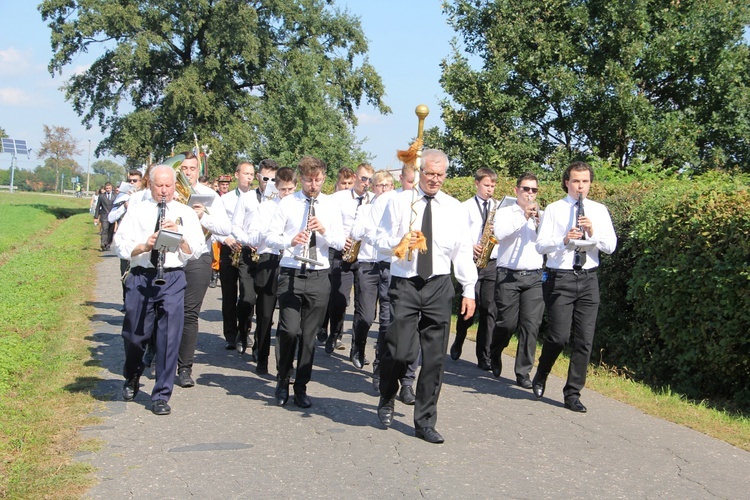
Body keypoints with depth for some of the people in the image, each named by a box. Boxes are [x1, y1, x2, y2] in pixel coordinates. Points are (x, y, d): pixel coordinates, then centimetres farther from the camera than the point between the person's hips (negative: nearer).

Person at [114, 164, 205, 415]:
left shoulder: (186, 214, 12)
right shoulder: (137, 212, 11)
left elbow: (194, 251, 4)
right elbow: (121, 246, 2)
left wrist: (179, 234, -12)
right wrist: (144, 246, -15)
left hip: (173, 279, 0)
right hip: (140, 278, 0)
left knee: (169, 338, -4)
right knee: (135, 335, 8)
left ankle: (162, 396, 5)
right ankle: (132, 378, 39)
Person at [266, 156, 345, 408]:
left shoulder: (331, 206, 8)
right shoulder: (287, 204, 2)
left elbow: (340, 243, 4)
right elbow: (270, 238, 0)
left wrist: (324, 231, -15)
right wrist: (290, 241, -19)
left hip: (319, 276, 2)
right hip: (291, 274, -2)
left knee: (309, 335, 5)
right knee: (290, 330, -13)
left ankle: (301, 388, 18)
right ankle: (282, 381, 9)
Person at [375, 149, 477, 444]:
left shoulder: (454, 207, 9)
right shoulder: (399, 201, 5)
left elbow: (463, 251, 9)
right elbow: (382, 239, 5)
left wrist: (469, 290, 4)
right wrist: (399, 242, -17)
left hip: (439, 286, 2)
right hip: (404, 285, -2)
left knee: (435, 357, 2)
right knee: (401, 351, -12)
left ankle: (425, 422, 14)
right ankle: (387, 399, 20)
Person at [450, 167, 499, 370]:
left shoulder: (499, 208, 12)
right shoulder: (466, 207, 3)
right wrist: (469, 246, -20)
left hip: (492, 263, 3)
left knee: (489, 310, -1)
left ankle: (484, 356, 3)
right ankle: (458, 343, 26)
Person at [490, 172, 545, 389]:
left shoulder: (541, 215, 14)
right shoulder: (504, 212, 7)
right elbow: (500, 233, -13)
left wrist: (540, 222, -12)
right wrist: (524, 217, -17)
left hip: (534, 277, 2)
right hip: (508, 275, -2)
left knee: (531, 324, -6)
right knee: (507, 323, -1)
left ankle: (523, 372, 1)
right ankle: (494, 354, 29)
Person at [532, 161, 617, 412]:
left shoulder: (599, 211, 11)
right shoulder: (554, 210, 3)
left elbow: (610, 246, 5)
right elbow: (540, 245, -3)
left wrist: (593, 232, -12)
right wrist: (564, 240, -20)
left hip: (588, 279, 3)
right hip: (560, 278, -3)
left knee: (584, 340, 1)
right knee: (559, 336, -8)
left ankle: (573, 394, 12)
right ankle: (540, 377, 20)